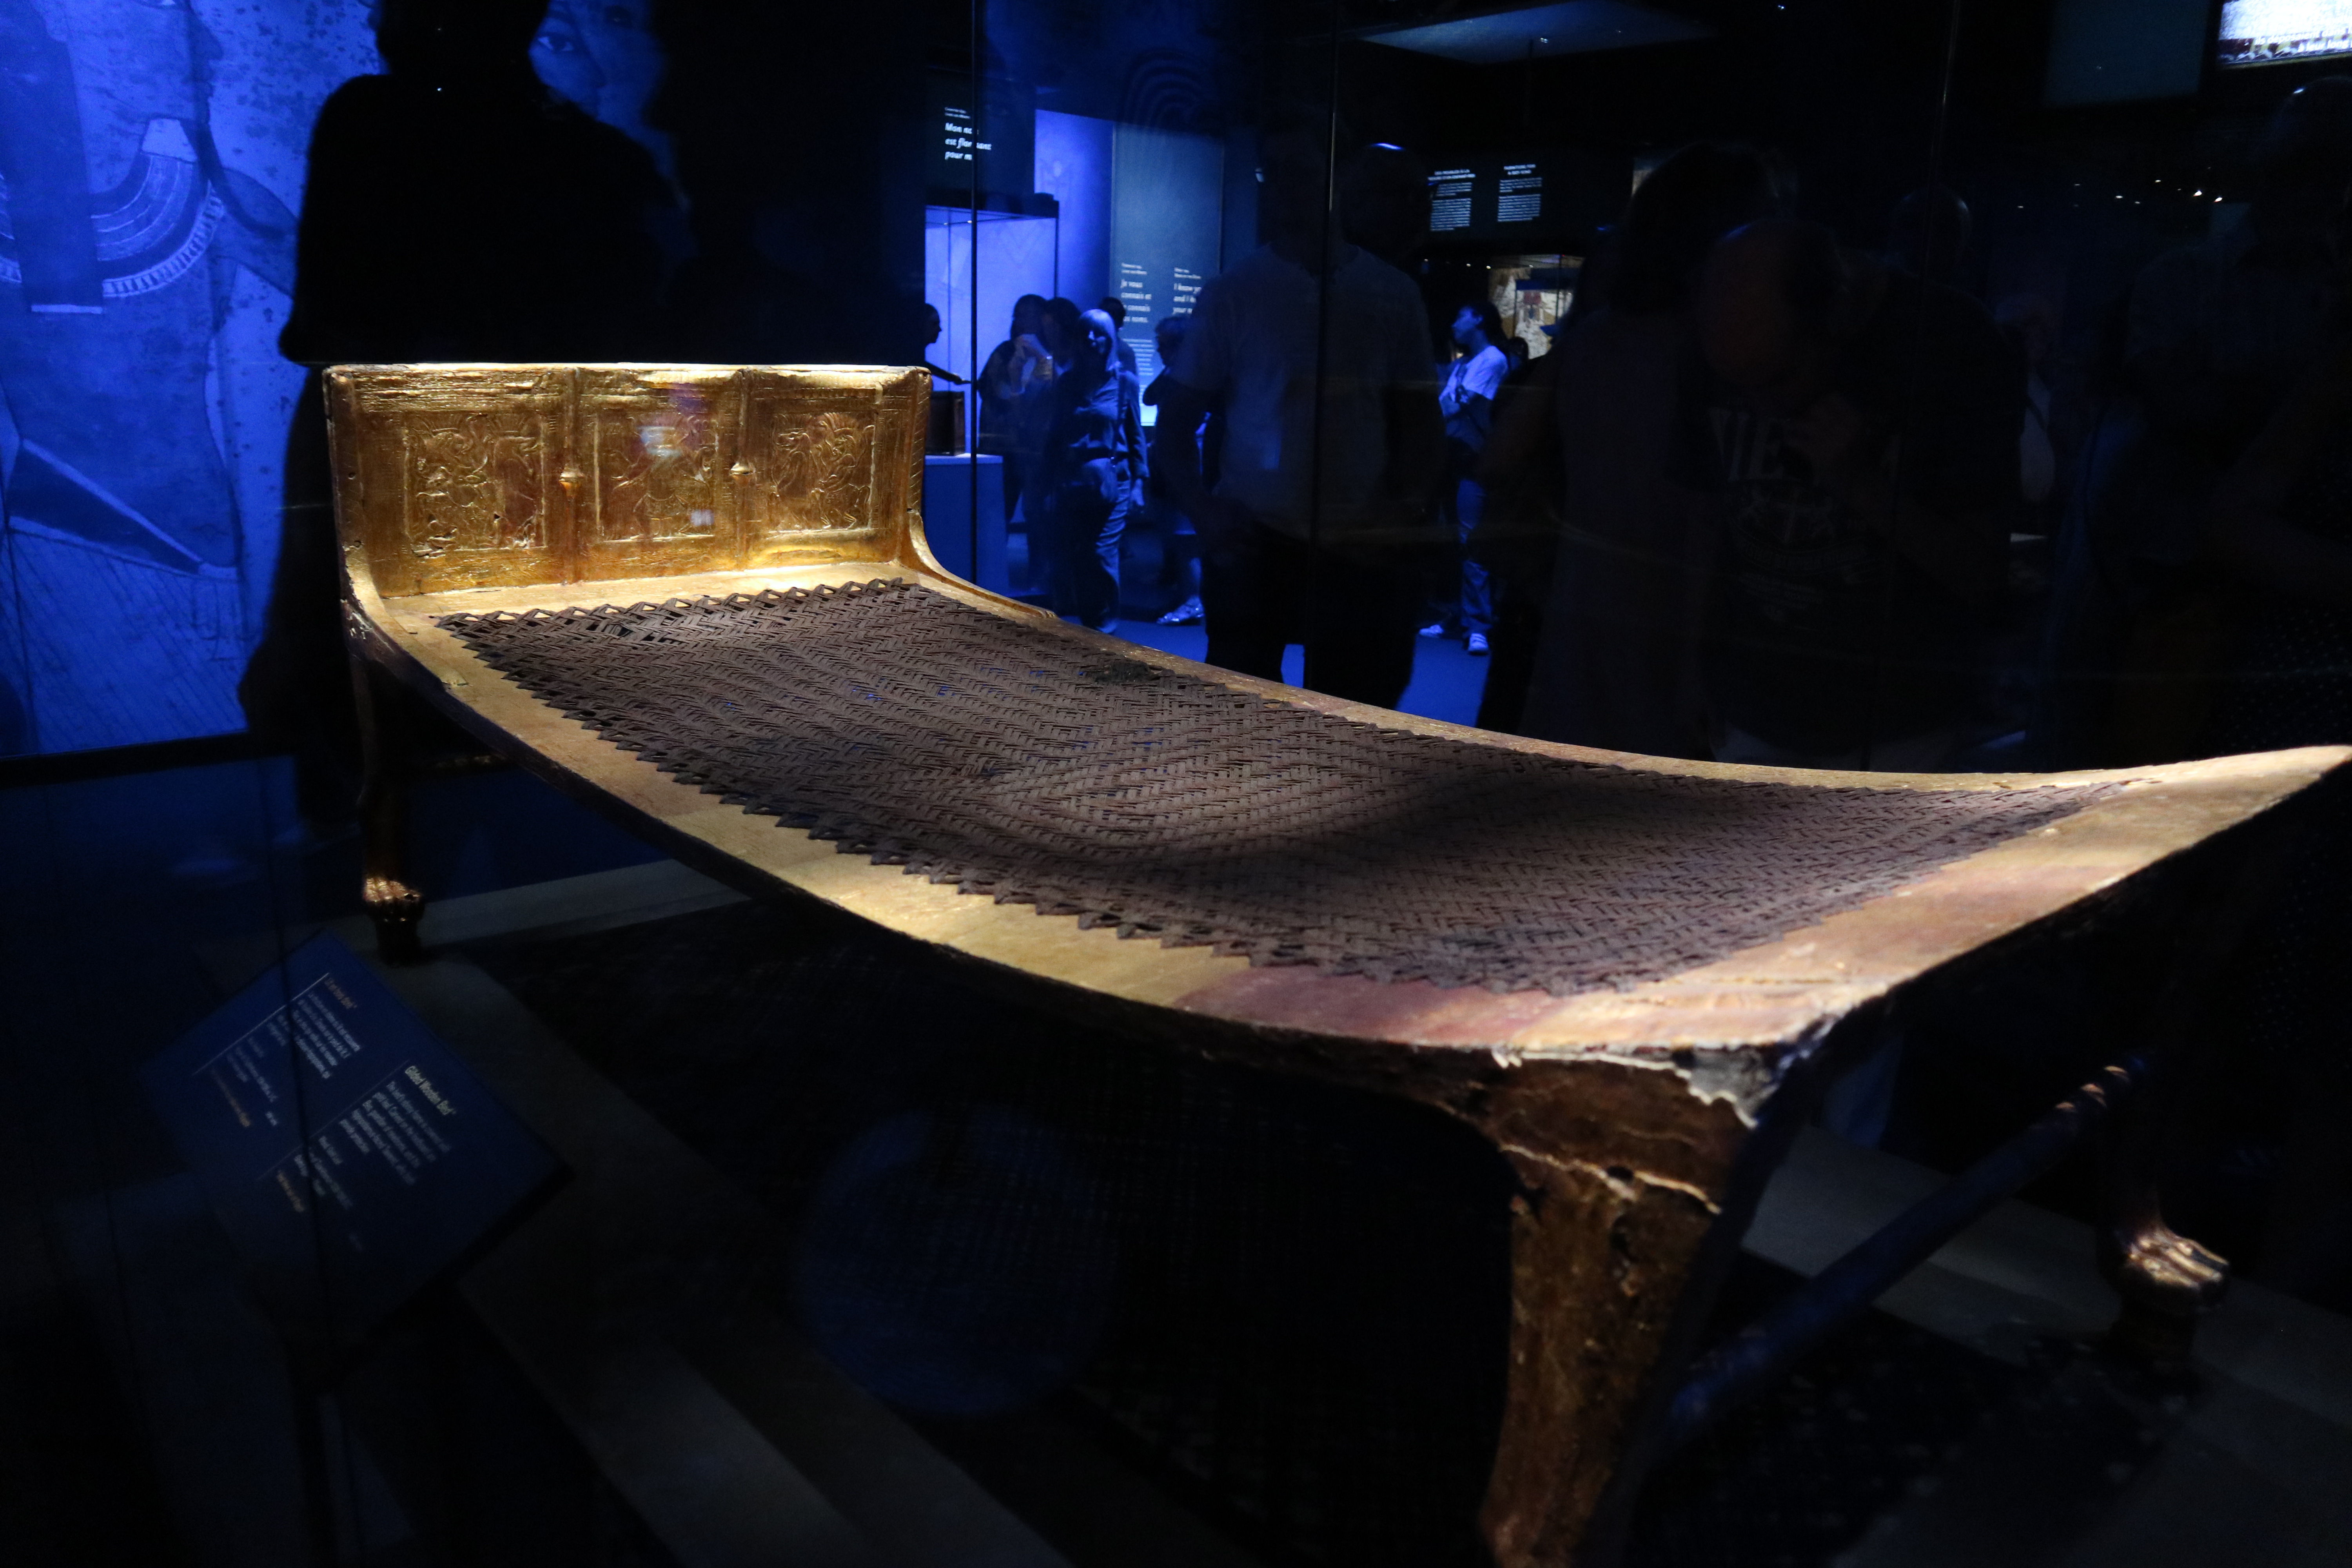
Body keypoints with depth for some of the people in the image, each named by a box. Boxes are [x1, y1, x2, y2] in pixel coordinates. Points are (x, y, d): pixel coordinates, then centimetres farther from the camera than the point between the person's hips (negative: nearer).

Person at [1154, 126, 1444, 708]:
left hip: (1364, 547, 1)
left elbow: (1421, 421, 10)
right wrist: (1202, 512, -11)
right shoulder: (1232, 292, 1)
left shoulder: (1393, 293, 5)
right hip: (1254, 543, -1)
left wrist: (1410, 508, -6)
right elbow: (1177, 418, 4)